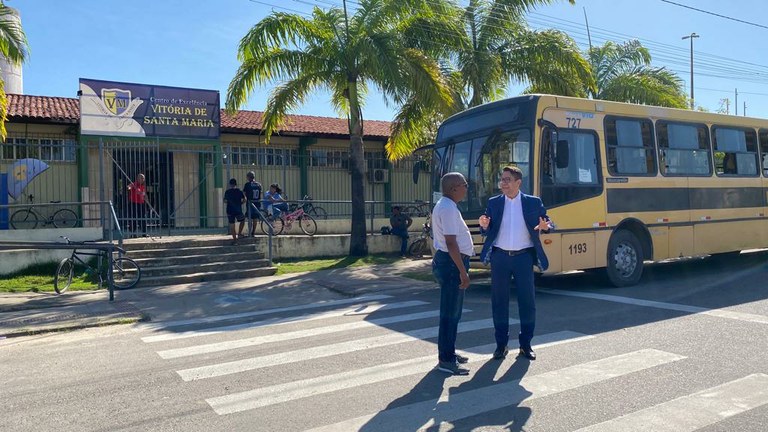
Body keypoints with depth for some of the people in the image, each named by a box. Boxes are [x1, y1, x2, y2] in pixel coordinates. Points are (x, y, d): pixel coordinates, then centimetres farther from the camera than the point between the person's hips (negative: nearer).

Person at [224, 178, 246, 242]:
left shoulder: (227, 192, 0)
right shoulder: (239, 191, -3)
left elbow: (225, 201, 5)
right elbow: (244, 200, -5)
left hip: (230, 211, 1)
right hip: (238, 210, -1)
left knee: (232, 225, 7)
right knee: (242, 220, 23)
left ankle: (234, 238, 7)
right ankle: (239, 233, 14)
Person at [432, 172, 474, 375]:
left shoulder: (443, 206, 15)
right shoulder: (449, 209, -19)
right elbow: (451, 243, -24)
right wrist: (463, 271, -23)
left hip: (445, 260, 11)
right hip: (452, 263, -11)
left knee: (453, 311, 19)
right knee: (450, 313, -5)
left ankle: (449, 353, 30)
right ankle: (445, 360, 2)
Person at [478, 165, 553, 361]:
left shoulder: (533, 202, 3)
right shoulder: (493, 202, 5)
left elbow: (548, 223, 6)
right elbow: (487, 231, 5)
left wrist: (545, 226, -17)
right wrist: (484, 226, -18)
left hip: (523, 257, -1)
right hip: (500, 257, 1)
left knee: (527, 301, 4)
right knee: (499, 301, 5)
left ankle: (526, 344, 18)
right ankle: (501, 344, 17)